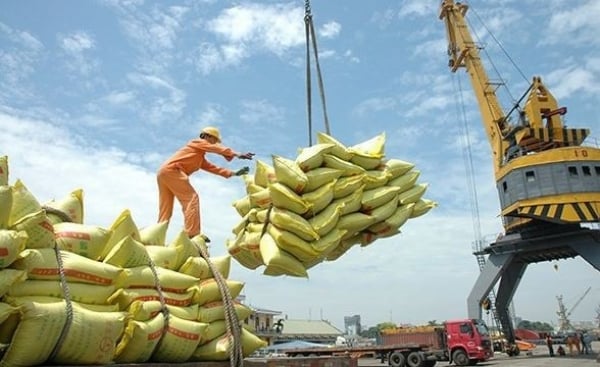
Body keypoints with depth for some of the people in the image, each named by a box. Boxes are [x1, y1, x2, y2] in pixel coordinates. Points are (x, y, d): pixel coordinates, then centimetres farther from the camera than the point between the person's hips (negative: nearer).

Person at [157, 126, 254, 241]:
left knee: (165, 211, 7)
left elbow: (213, 168, 26)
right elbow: (218, 149, -5)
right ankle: (193, 234, -23)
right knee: (191, 198, -15)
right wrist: (237, 154, -15)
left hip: (163, 172, 10)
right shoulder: (198, 142, 9)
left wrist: (233, 173, 19)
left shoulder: (200, 158, 33)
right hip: (171, 170, -10)